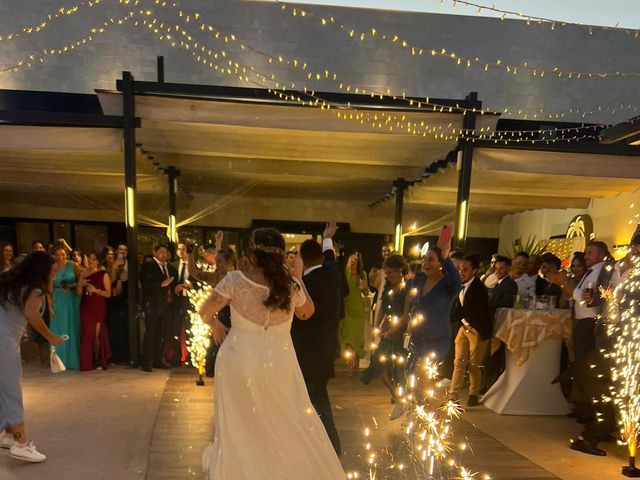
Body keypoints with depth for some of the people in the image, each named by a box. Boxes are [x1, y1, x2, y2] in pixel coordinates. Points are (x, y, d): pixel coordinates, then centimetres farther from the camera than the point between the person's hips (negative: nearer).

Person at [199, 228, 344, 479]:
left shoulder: (236, 280, -14)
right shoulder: (291, 285, -8)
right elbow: (307, 312, 11)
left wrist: (216, 326, 17)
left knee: (238, 426, 20)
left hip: (239, 361, -1)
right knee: (290, 426, 19)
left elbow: (205, 312, -4)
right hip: (278, 363, 1)